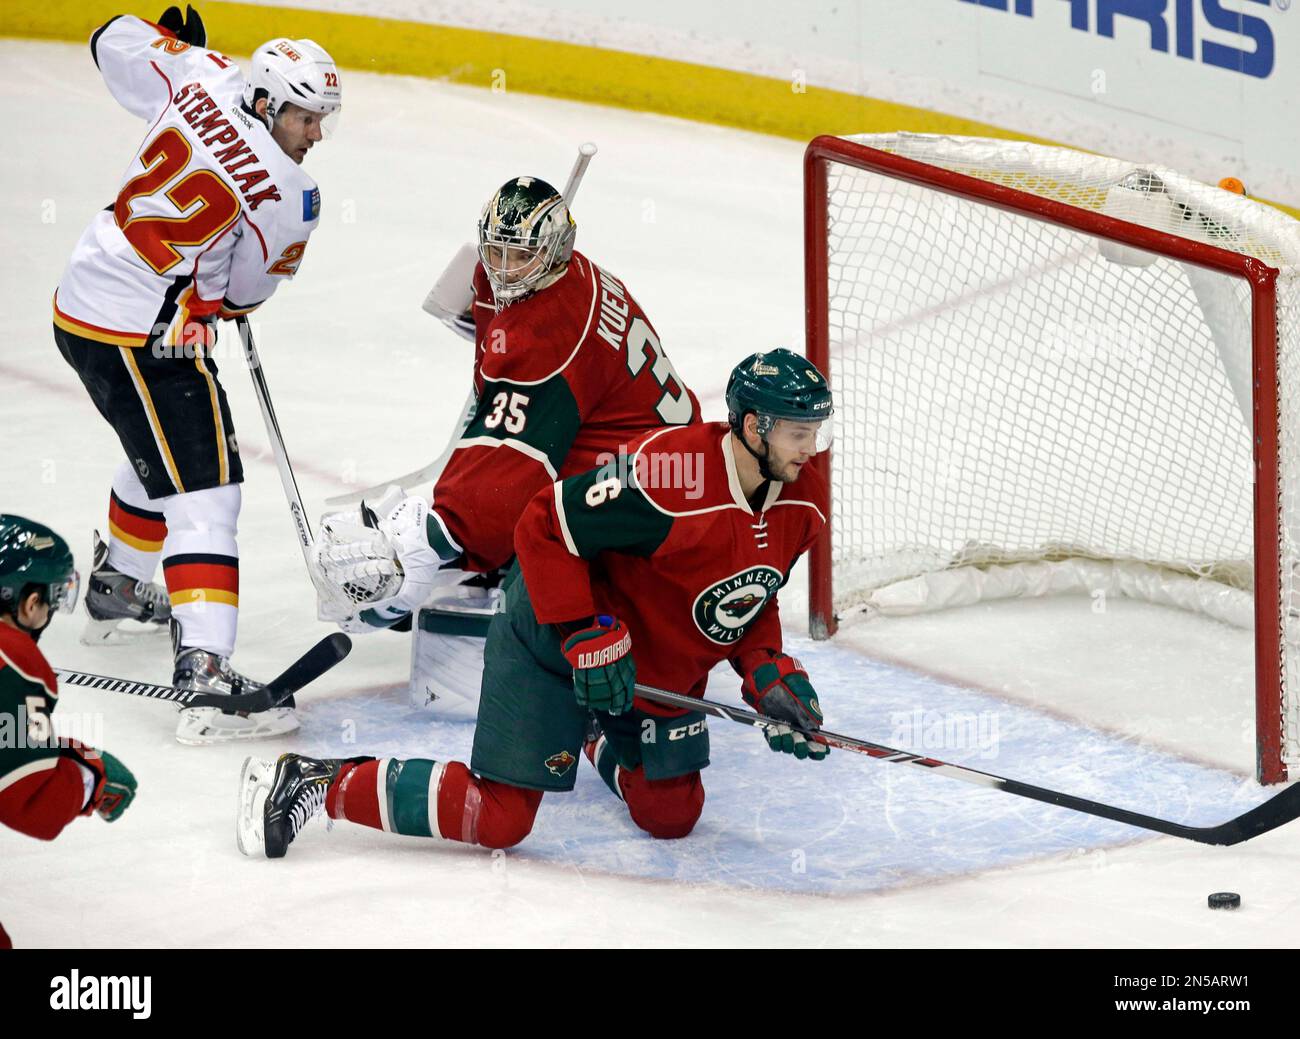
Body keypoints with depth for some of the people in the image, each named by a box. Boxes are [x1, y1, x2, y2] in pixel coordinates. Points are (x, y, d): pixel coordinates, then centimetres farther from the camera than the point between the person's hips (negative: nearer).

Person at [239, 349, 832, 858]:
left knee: (671, 817, 10)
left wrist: (768, 673, -7)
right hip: (555, 643, -7)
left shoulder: (801, 503, -7)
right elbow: (545, 527, -27)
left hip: (664, 667, 8)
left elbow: (752, 598, 9)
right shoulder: (668, 471, -32)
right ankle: (315, 784, 0)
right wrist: (587, 638, -28)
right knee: (497, 819, -12)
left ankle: (597, 741, 41)